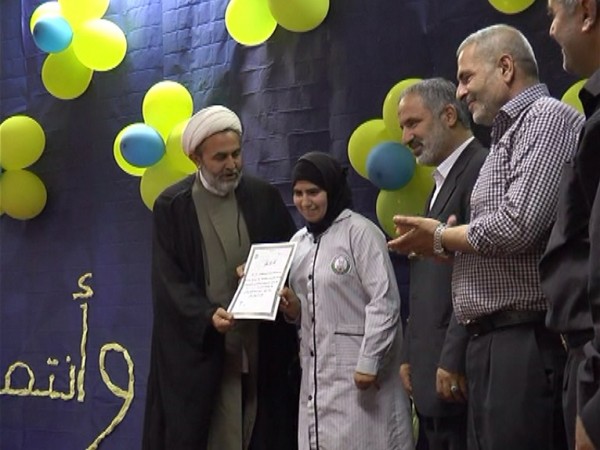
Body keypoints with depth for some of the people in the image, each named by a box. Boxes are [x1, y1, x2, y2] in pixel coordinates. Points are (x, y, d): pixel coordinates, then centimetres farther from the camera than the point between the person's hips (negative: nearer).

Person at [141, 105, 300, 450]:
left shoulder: (264, 197, 7)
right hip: (199, 349, -2)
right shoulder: (172, 206, -1)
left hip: (263, 346, 3)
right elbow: (169, 282, -6)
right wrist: (207, 315, -21)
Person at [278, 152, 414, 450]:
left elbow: (384, 301, -13)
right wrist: (293, 308, 0)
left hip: (358, 370, -6)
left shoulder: (360, 232, -8)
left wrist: (369, 363, -17)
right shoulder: (299, 241, 14)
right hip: (316, 372, 6)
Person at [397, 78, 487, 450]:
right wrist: (411, 355, 16)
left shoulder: (481, 169, -10)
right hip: (431, 367, 9)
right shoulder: (443, 180, 20)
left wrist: (453, 360, -20)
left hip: (459, 366, -9)